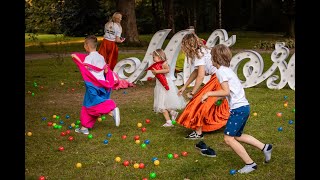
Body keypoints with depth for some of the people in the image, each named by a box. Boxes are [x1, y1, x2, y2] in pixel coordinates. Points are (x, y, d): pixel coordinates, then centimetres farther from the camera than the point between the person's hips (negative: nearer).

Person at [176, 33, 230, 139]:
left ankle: (198, 133, -4)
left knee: (202, 100, -6)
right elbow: (196, 72, 20)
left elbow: (201, 76, -18)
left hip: (219, 78, -10)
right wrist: (184, 87, 21)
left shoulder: (199, 54, -14)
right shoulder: (202, 50, 15)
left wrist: (192, 93, -10)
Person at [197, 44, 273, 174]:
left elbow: (226, 92, -21)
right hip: (243, 106, 10)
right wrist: (214, 95, 22)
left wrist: (209, 94, -16)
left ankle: (250, 164, -2)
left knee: (228, 138, -6)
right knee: (237, 136, 22)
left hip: (238, 108, -10)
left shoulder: (221, 71, -13)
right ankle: (265, 147, 24)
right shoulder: (227, 69, 16)